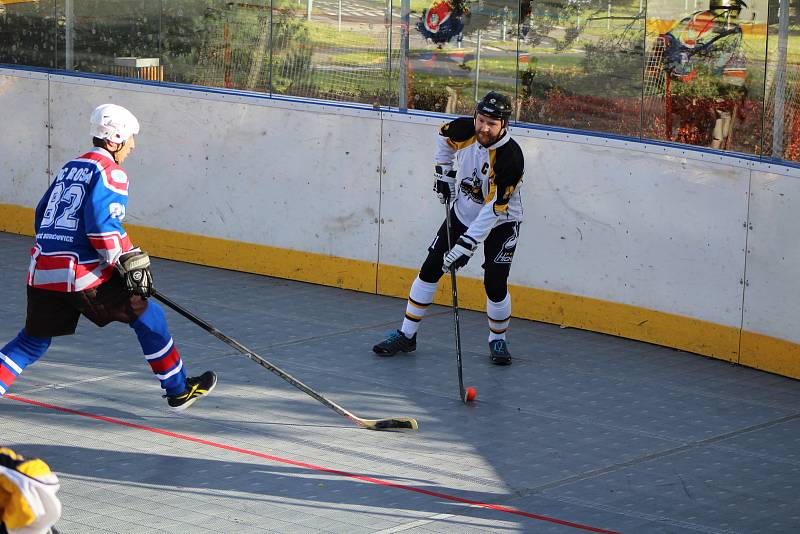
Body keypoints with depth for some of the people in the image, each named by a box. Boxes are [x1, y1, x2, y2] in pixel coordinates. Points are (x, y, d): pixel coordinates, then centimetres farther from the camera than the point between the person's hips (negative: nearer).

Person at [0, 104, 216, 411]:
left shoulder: (70, 169, 20)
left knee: (33, 340, 21)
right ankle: (178, 391, 13)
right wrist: (131, 265, -16)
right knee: (147, 316, 8)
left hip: (41, 271, 7)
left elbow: (42, 217, 26)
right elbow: (102, 224, -20)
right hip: (81, 273, -7)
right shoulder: (110, 173, -5)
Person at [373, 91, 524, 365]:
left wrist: (466, 245, -37)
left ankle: (498, 340, 13)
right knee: (430, 269, 2)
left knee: (495, 284, -13)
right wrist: (443, 173, 6)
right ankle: (406, 335, 13)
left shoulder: (510, 157, -33)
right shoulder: (465, 129, -18)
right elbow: (445, 138, 10)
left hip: (500, 223, -5)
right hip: (463, 213, 5)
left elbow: (493, 210, -34)